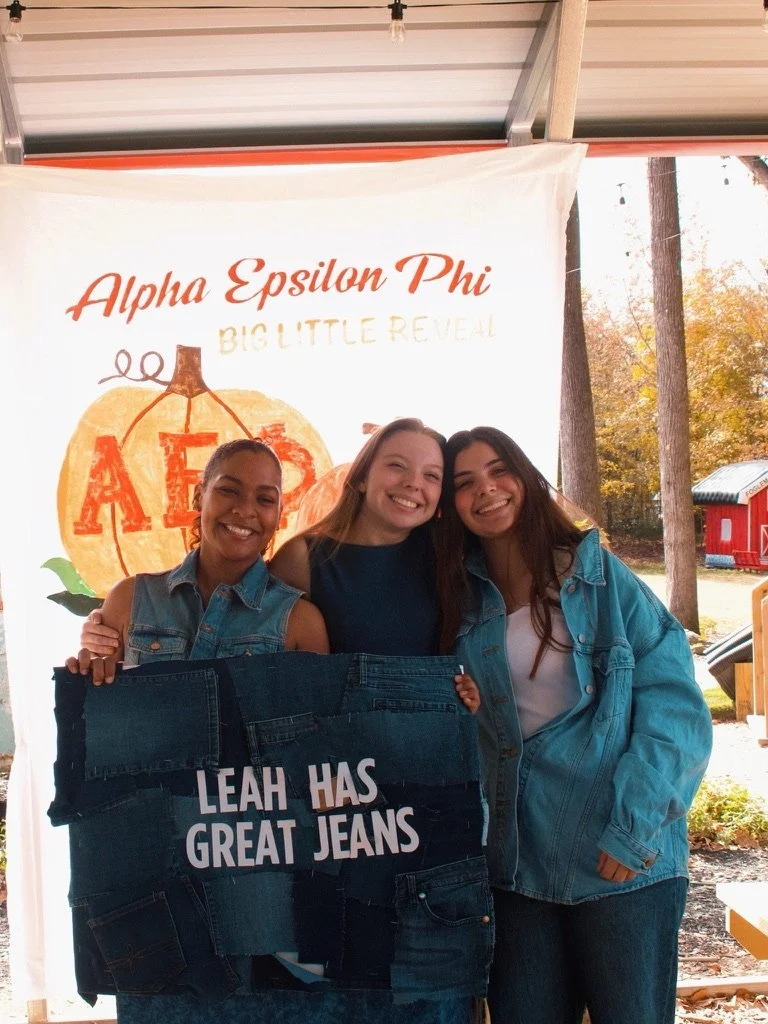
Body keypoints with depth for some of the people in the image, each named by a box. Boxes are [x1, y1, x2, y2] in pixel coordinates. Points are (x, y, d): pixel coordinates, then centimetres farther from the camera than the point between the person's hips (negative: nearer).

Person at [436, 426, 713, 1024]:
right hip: (516, 863, 3)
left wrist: (637, 826, -16)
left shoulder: (600, 576, -4)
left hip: (623, 863, -3)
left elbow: (674, 703, -9)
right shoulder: (461, 600, 6)